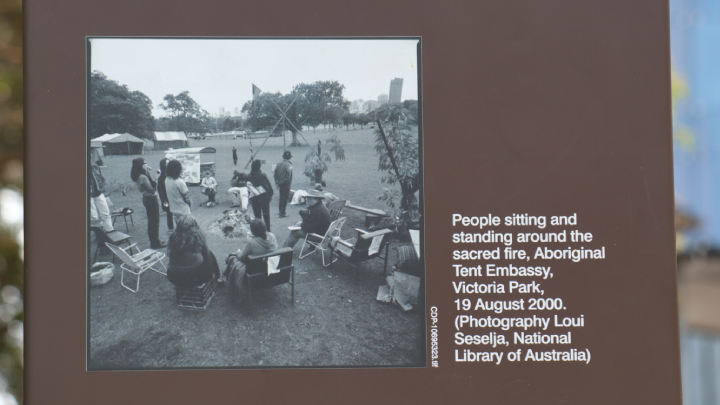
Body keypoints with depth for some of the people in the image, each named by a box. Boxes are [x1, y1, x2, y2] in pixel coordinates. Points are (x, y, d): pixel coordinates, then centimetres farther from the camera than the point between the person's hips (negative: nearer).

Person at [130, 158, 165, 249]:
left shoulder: (138, 177, 4)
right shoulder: (143, 177, -25)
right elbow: (152, 190, -25)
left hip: (147, 199, 10)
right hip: (151, 199, -10)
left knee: (152, 221, 20)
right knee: (155, 221, 0)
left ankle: (154, 241, 30)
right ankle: (156, 242, 8)